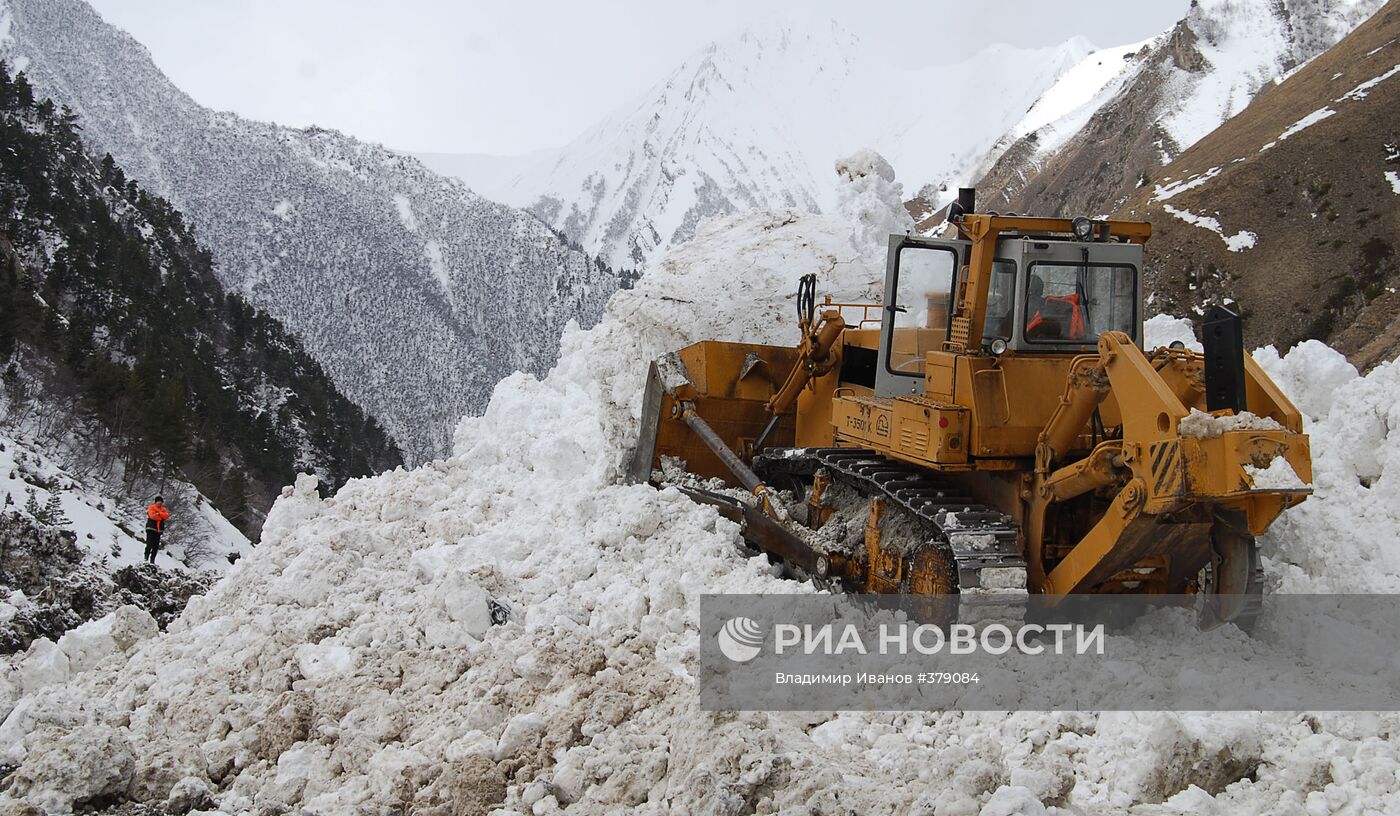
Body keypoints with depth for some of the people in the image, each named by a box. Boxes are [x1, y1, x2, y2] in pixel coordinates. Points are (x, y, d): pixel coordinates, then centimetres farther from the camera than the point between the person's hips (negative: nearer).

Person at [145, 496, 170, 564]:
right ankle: (146, 558, -9)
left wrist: (158, 513, -16)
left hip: (159, 530, 5)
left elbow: (166, 516, -5)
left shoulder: (163, 509, 14)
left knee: (156, 547, 4)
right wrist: (162, 515, -10)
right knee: (149, 545, -12)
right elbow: (152, 516, -15)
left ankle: (152, 560, 8)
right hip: (151, 529, -5)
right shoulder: (151, 508, 1)